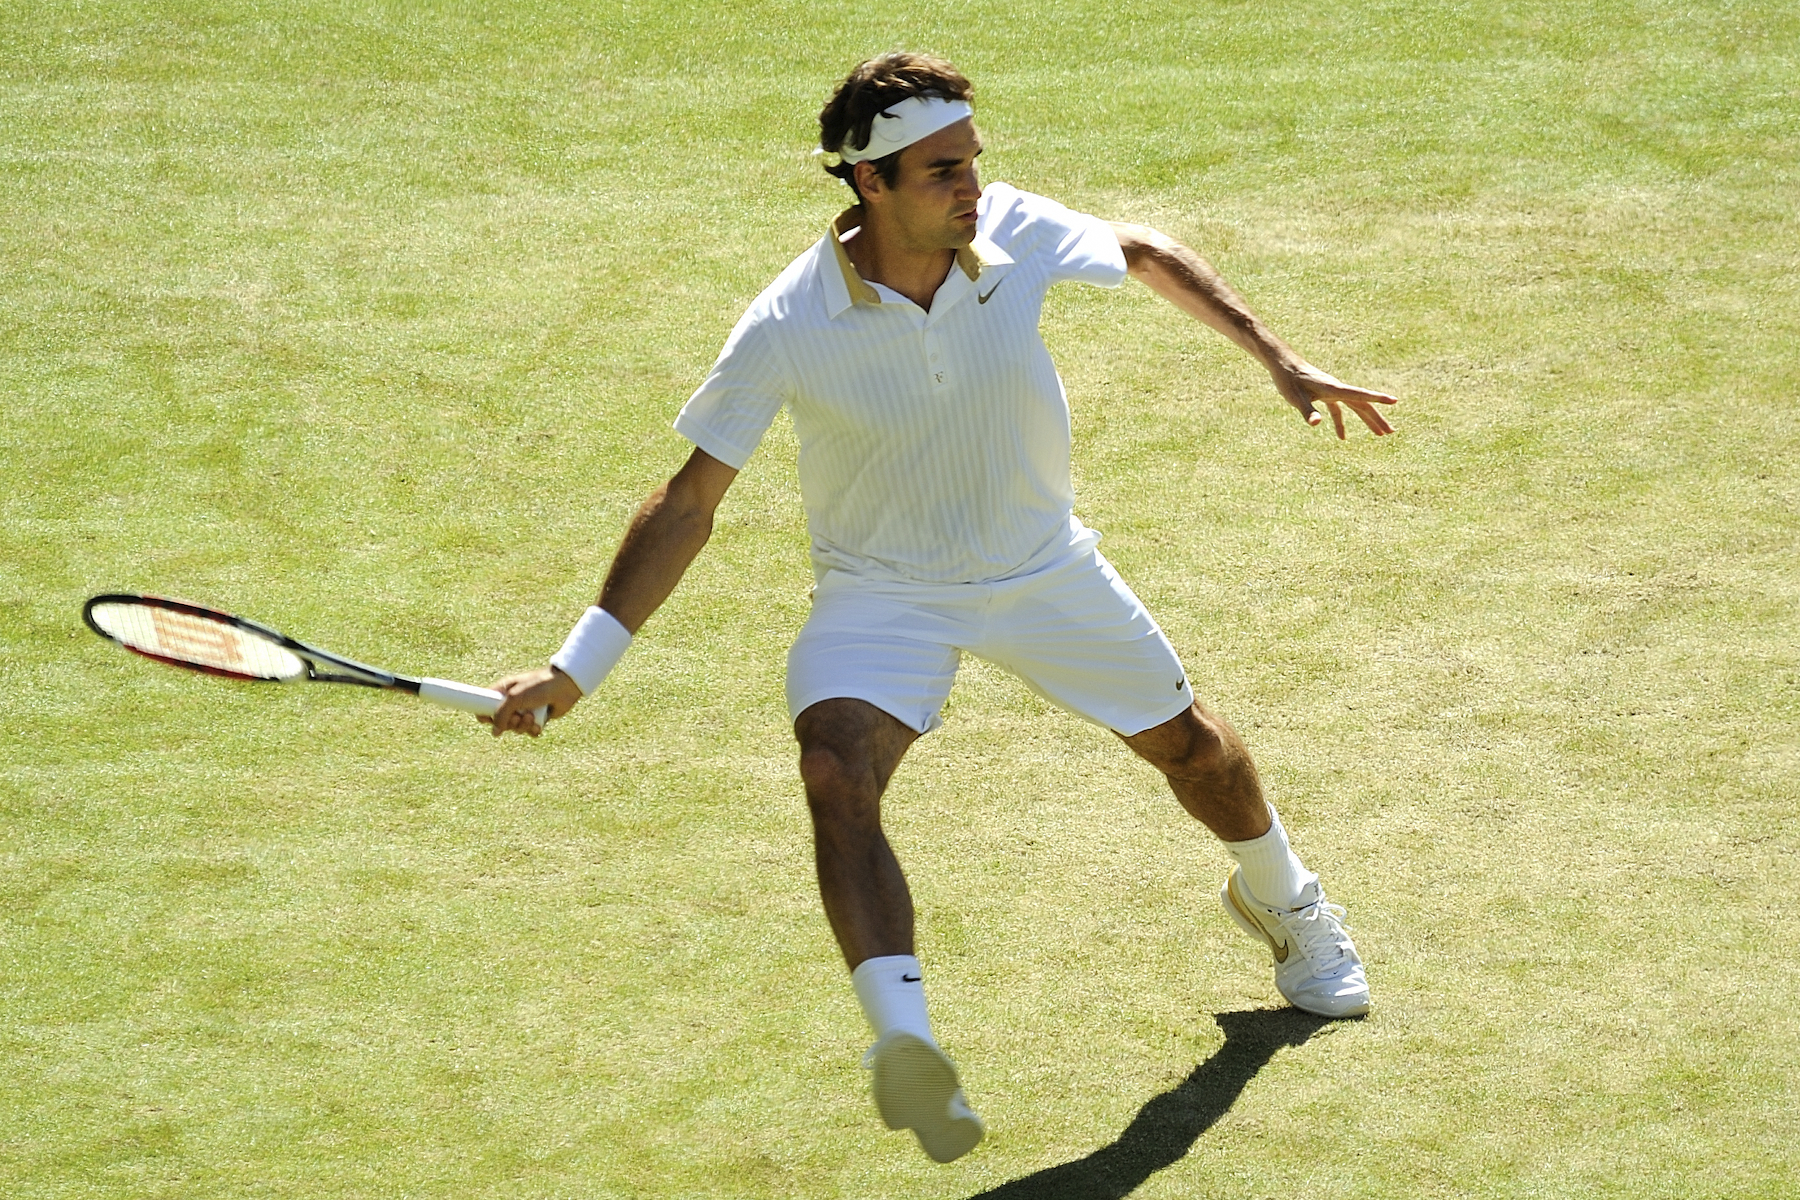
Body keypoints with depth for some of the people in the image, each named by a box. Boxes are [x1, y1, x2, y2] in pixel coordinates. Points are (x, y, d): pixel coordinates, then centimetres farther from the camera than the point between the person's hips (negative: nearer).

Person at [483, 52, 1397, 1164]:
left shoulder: (1016, 232, -19)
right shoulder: (788, 331, -26)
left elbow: (1149, 252, 3)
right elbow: (690, 503, -19)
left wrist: (1281, 360, 1)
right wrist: (578, 667, -21)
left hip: (1045, 567, 3)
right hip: (883, 592, -3)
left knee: (1189, 741, 17)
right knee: (837, 771, -31)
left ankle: (1286, 904, 50)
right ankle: (907, 1043, -42)